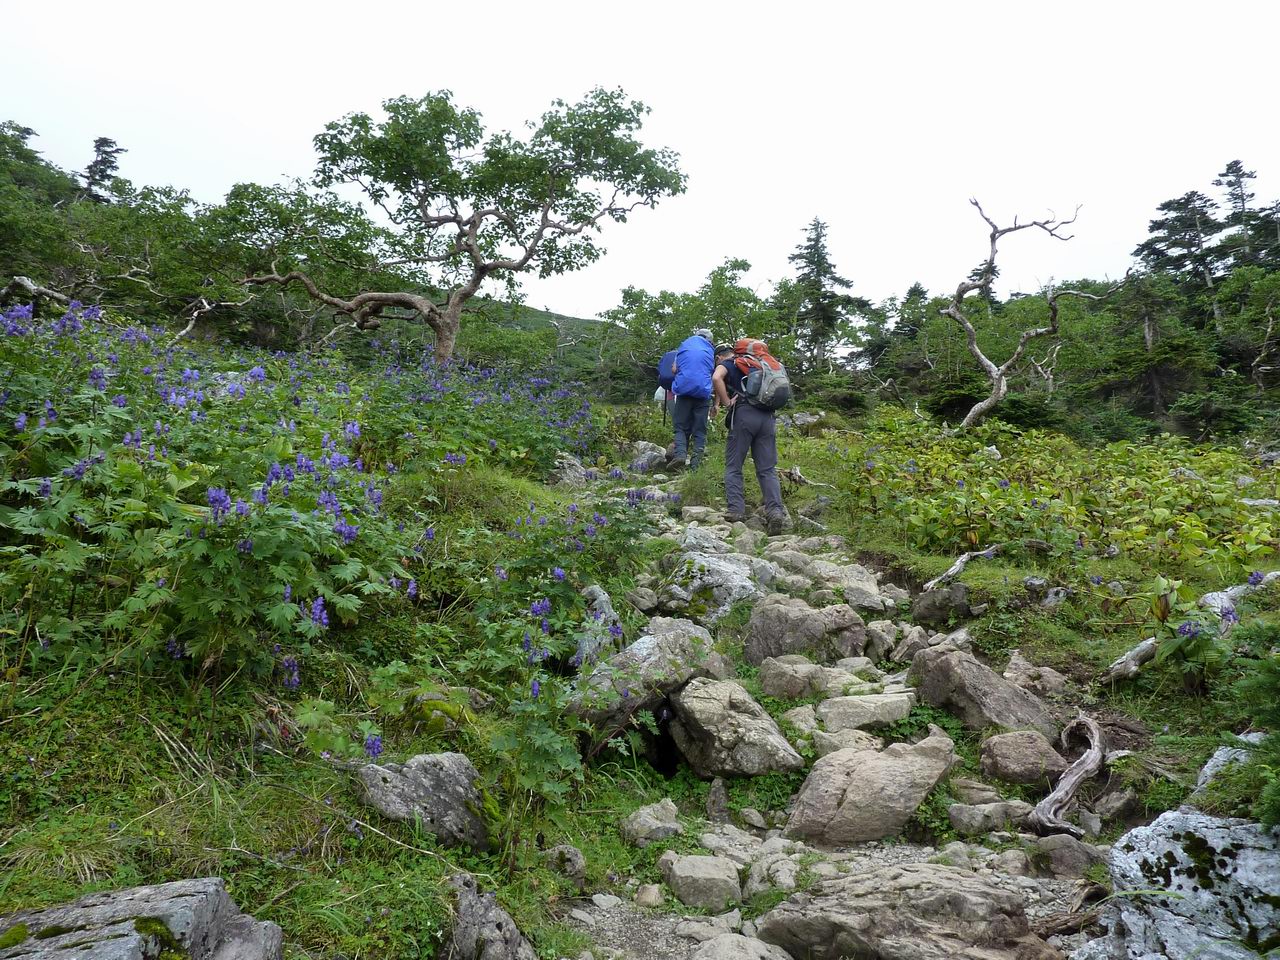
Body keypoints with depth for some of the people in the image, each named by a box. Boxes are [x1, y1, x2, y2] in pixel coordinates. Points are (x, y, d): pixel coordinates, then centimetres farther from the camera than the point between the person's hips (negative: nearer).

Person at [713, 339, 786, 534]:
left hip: (744, 415, -5)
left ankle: (736, 510, -12)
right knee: (767, 469, 1)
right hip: (767, 417, 5)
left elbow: (717, 378, -11)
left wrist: (727, 403, -4)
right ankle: (775, 510, -16)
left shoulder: (725, 364, 12)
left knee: (733, 467, 1)